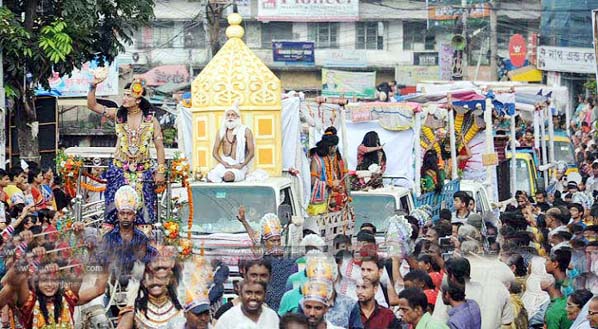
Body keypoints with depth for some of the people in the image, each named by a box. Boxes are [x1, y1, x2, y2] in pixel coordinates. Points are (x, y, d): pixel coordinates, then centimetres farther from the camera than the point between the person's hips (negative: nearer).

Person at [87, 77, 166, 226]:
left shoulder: (151, 120, 0)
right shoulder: (118, 115, 2)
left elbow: (159, 146, 3)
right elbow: (92, 105, -5)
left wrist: (160, 171, -1)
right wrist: (93, 86, -20)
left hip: (143, 172, -1)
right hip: (119, 171, 1)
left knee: (142, 209, -1)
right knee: (114, 209, -4)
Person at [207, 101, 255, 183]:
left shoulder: (245, 131, 1)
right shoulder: (221, 132, 9)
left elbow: (251, 152, -1)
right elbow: (214, 152, 9)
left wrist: (241, 165, -14)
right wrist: (224, 163, -9)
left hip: (239, 165, -2)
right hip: (225, 163, 2)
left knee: (228, 176, -36)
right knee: (210, 177, -28)